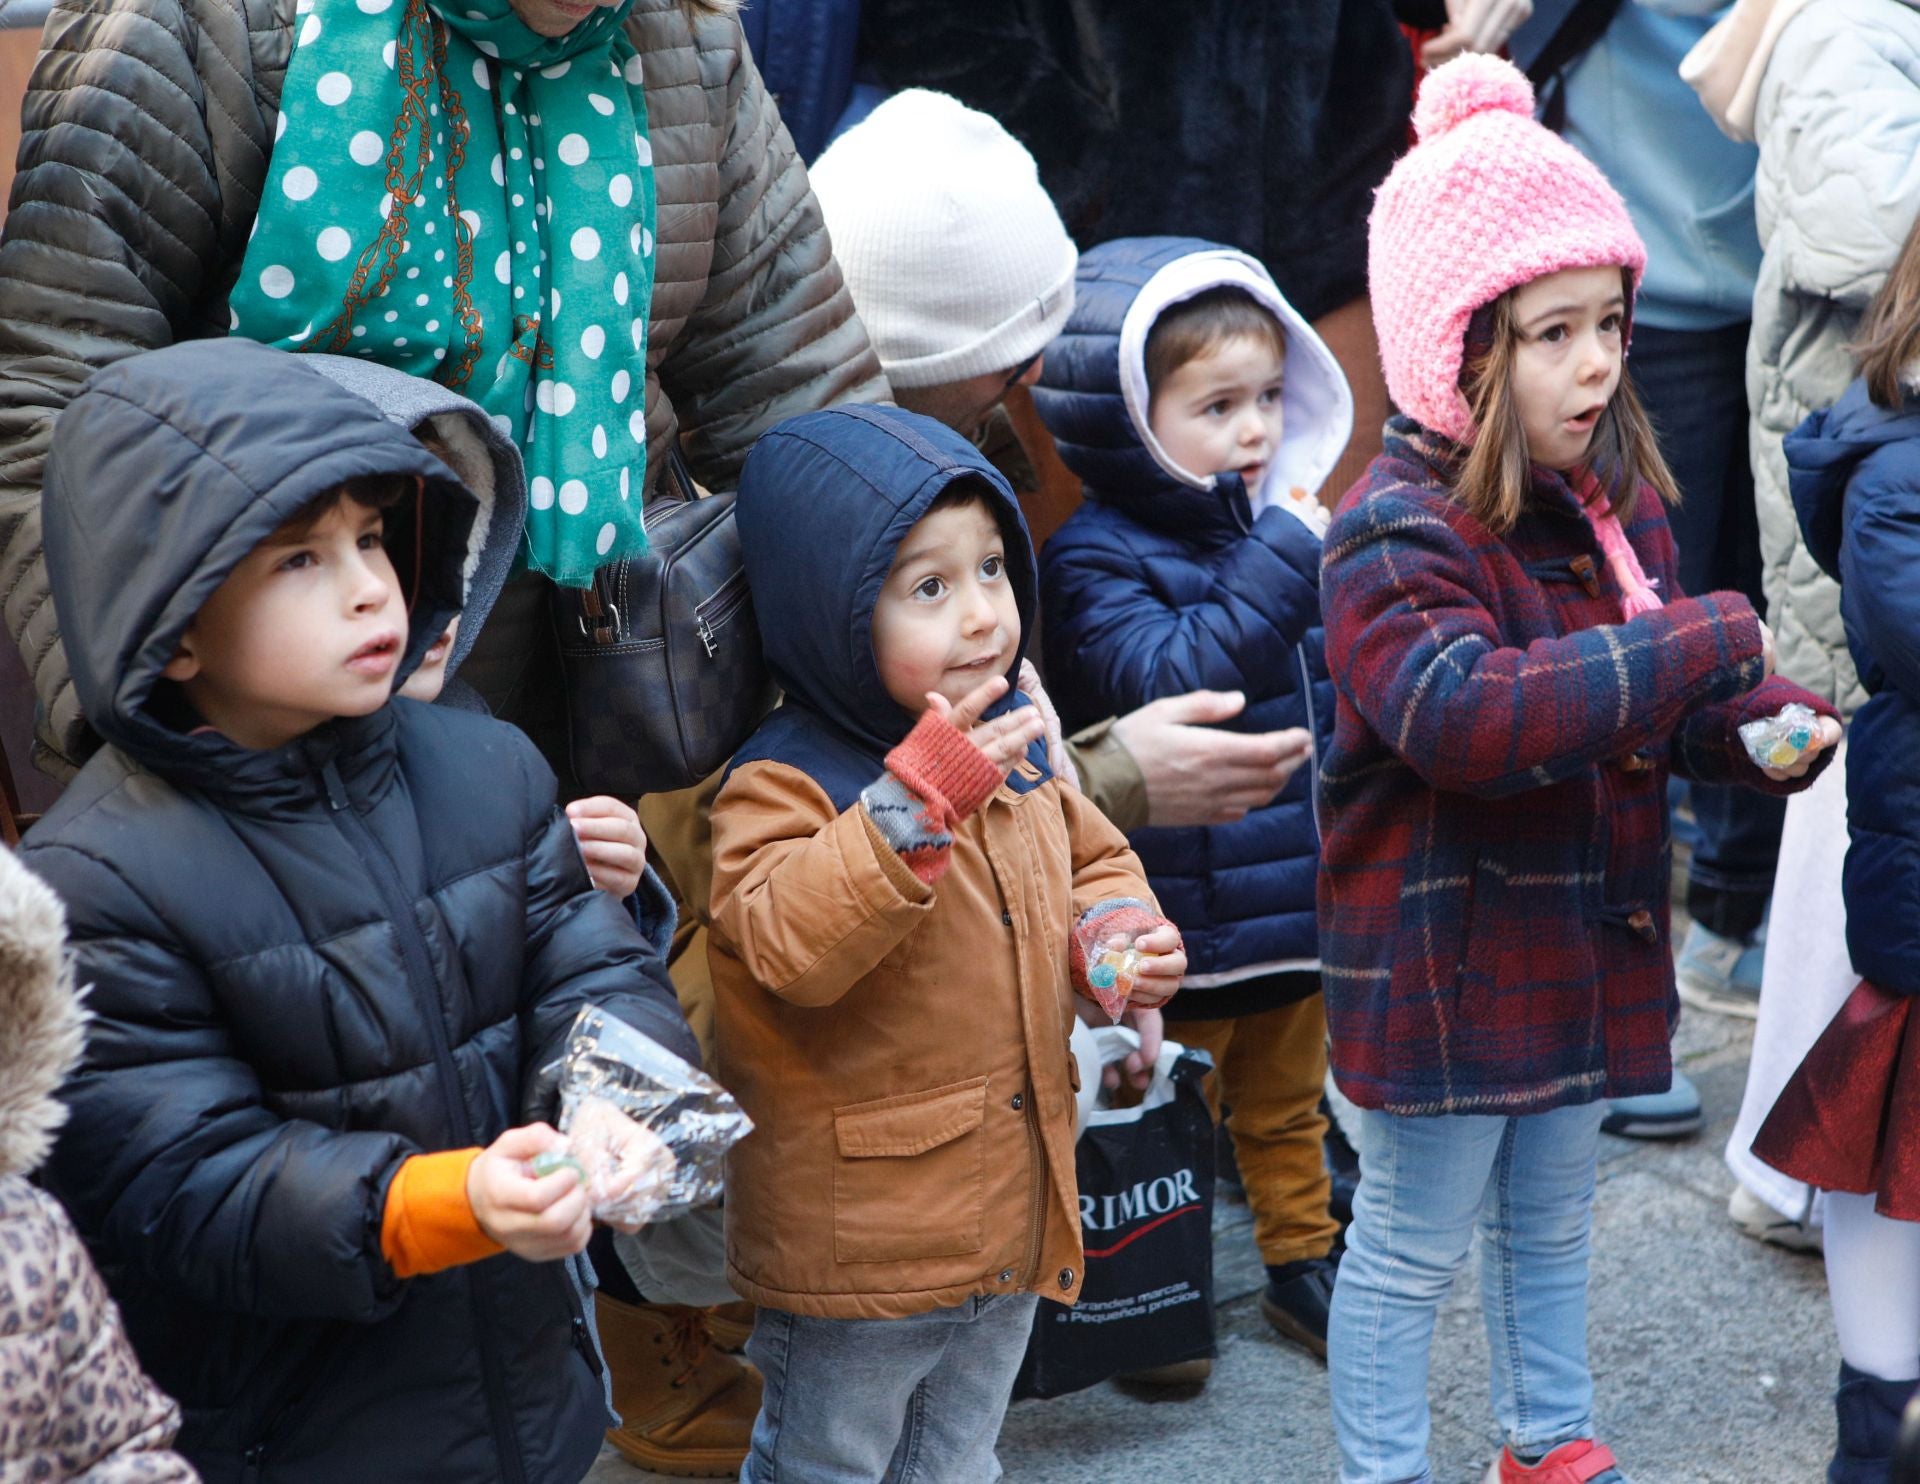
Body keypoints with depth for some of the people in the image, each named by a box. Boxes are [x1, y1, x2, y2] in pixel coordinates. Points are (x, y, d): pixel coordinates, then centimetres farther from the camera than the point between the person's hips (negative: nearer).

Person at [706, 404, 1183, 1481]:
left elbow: (1092, 858, 19)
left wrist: (1119, 931, -4)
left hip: (1012, 1227, 7)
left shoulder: (1016, 748, 4)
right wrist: (920, 793, -40)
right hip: (857, 1253, -7)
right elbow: (787, 948, -35)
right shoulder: (788, 784, -20)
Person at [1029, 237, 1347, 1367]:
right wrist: (1282, 566, -31)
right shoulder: (1098, 559, -16)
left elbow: (1343, 680, 18)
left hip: (1300, 887, 6)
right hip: (1182, 919, -6)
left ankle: (1302, 1260, 41)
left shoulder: (1286, 527, 5)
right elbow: (1164, 677, -33)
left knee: (1288, 1099, 24)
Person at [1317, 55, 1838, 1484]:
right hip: (1445, 961, -8)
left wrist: (1759, 724, -7)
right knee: (1413, 1246, 7)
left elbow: (1659, 705, 16)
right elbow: (1463, 713, -39)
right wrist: (1699, 639, -34)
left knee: (1553, 1218, 24)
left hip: (1587, 940, 8)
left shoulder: (1619, 497, 3)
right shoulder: (1398, 533, -23)